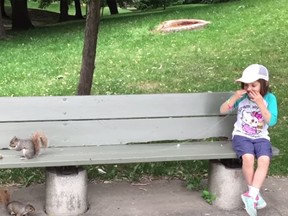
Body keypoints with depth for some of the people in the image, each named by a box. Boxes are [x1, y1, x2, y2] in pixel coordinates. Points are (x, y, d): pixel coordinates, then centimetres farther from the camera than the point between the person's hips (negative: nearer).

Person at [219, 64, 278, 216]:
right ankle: (255, 194, -11)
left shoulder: (270, 98, -3)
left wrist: (260, 103, -21)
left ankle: (251, 195, -23)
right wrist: (234, 98, -17)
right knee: (248, 158, -30)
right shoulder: (242, 97, -3)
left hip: (261, 138, 1)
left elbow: (272, 121, -13)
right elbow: (223, 111, -2)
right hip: (241, 136, -1)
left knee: (264, 160, -29)